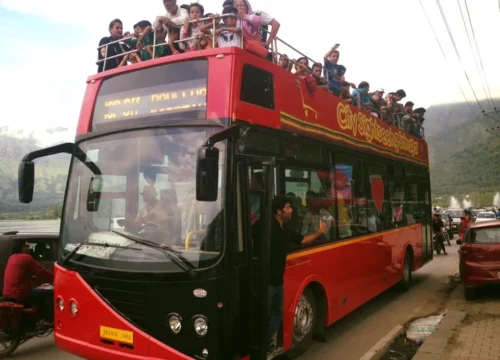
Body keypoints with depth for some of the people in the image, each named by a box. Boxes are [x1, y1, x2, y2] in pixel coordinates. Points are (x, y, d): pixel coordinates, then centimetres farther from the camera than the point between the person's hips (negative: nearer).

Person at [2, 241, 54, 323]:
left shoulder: (12, 258, 16)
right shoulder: (26, 258, -11)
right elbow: (42, 272, -11)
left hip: (8, 295, 9)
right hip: (20, 295, -9)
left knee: (41, 292, 28)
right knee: (50, 293, -3)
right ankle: (49, 320, -4)